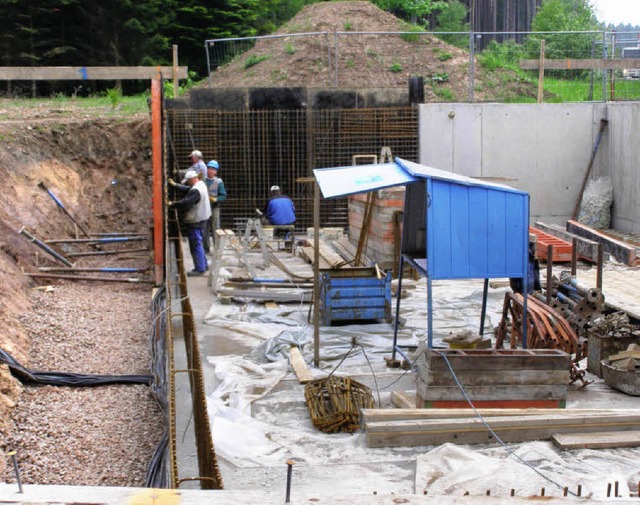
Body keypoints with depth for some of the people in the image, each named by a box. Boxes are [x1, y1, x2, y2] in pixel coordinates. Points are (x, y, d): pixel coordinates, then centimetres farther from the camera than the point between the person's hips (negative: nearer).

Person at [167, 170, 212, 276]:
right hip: (201, 218, 11)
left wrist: (172, 204, -19)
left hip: (196, 221, -11)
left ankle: (200, 269, 2)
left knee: (195, 245, -3)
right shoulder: (201, 184, 9)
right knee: (197, 243, 20)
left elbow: (185, 203, -28)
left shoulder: (195, 190, -24)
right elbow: (186, 189, 14)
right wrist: (175, 185, 6)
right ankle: (204, 265, 27)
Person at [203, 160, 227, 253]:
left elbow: (223, 196, -3)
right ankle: (206, 248, 18)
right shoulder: (203, 180, 5)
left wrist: (215, 199, -19)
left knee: (215, 230, -5)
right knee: (204, 230, 8)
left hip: (214, 208, -3)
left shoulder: (219, 182, -1)